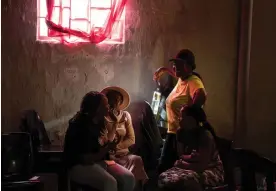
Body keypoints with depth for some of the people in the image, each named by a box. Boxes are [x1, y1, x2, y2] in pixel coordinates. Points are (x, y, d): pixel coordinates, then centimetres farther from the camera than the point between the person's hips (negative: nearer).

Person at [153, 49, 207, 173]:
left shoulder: (193, 81, -17)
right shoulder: (181, 79, 10)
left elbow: (201, 96, -41)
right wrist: (164, 70, 34)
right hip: (173, 132, 9)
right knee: (164, 167, 13)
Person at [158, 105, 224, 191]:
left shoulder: (205, 135, -22)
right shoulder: (181, 132, -1)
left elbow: (202, 165, -24)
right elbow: (180, 156, 2)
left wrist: (183, 164, -13)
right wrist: (190, 157, -20)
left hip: (213, 170, -5)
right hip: (193, 167, 5)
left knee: (187, 179, -39)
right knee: (163, 178, -23)